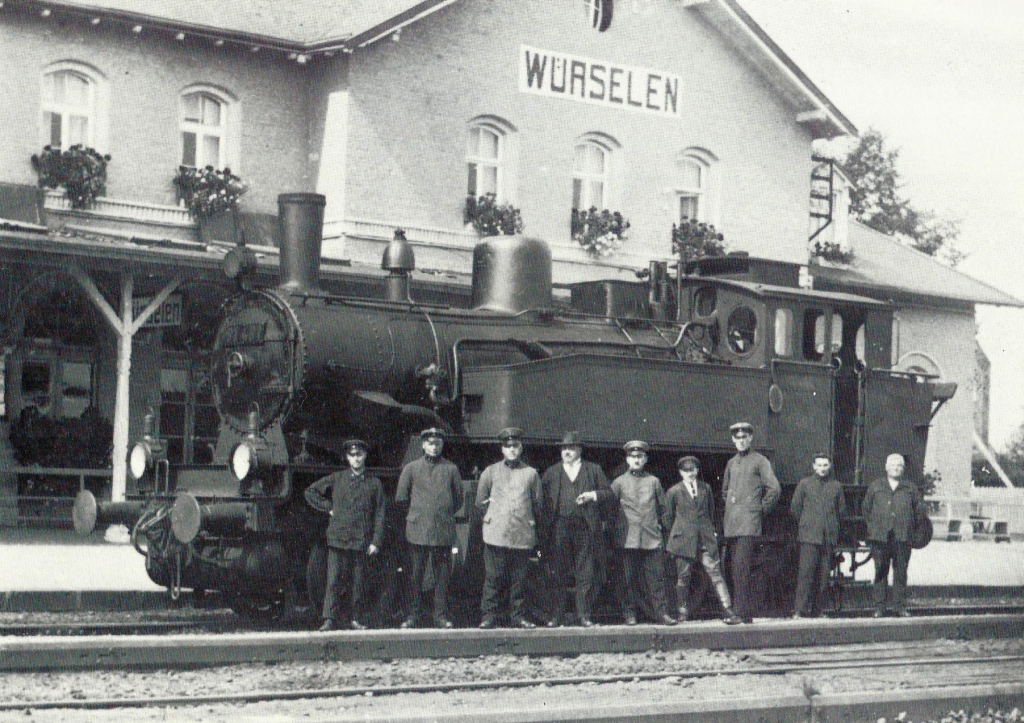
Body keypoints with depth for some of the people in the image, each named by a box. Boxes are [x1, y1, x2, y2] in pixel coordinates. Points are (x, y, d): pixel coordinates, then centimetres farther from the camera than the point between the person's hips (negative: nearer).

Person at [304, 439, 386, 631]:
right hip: (338, 539, 0)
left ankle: (355, 619, 13)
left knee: (357, 582, 4)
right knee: (334, 580, -7)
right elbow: (310, 492, 15)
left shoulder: (374, 483, 9)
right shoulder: (336, 479, 8)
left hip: (361, 541, 1)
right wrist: (328, 508, 5)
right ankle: (330, 619, -6)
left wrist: (375, 542, 0)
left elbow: (380, 514, 7)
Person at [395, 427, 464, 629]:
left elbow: (459, 499, 16)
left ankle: (441, 616, 6)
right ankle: (414, 615, 6)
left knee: (442, 575, 1)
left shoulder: (451, 469, 11)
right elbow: (401, 497, 11)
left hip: (444, 531, 1)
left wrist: (446, 514, 11)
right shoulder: (411, 468, 9)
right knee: (416, 574, 0)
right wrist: (416, 511, 9)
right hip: (418, 529, 0)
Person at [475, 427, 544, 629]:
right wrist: (492, 516, 11)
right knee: (494, 577, -4)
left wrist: (531, 521, 12)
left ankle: (519, 616, 10)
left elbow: (538, 504, 18)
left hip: (523, 535, 1)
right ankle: (489, 616, 0)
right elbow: (481, 501, 17)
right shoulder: (490, 472, 12)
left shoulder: (531, 474, 13)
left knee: (519, 578, 2)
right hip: (496, 534, -1)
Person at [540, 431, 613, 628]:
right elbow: (542, 497, 11)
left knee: (585, 574, 0)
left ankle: (584, 615, 5)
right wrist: (546, 522, -3)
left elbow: (608, 492, 11)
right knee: (558, 574, 0)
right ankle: (557, 616, 4)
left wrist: (593, 495, -6)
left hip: (585, 527, -1)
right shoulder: (551, 472, 15)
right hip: (559, 528, 1)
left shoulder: (593, 470, 14)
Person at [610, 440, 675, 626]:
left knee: (656, 576, -3)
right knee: (629, 578, 0)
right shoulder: (619, 482, 7)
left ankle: (661, 612, 0)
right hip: (628, 539, -1)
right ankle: (630, 613, 7)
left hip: (652, 538, 1)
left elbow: (662, 506, 19)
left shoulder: (653, 481, 12)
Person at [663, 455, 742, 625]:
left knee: (715, 572, -7)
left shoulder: (705, 488, 13)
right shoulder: (674, 492, 5)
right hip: (684, 539, -1)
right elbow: (668, 517, 11)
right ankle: (682, 610, 16)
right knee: (683, 576, 3)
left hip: (706, 539, 1)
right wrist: (674, 536, 9)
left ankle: (728, 610, -11)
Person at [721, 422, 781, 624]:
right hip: (731, 523, 7)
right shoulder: (731, 463, 19)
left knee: (741, 568, -15)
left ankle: (744, 613, -16)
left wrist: (762, 509, -2)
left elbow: (774, 489, -6)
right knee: (735, 569, 6)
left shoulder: (760, 461, 0)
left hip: (749, 523, -7)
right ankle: (742, 611, 11)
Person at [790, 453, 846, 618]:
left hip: (829, 536, 3)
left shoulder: (836, 485, 12)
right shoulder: (804, 484, 7)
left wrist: (832, 526, 15)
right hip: (809, 536, -2)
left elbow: (841, 508, 19)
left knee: (824, 575, 1)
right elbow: (795, 507, 12)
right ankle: (800, 610, -13)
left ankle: (816, 611, 6)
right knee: (806, 572, -12)